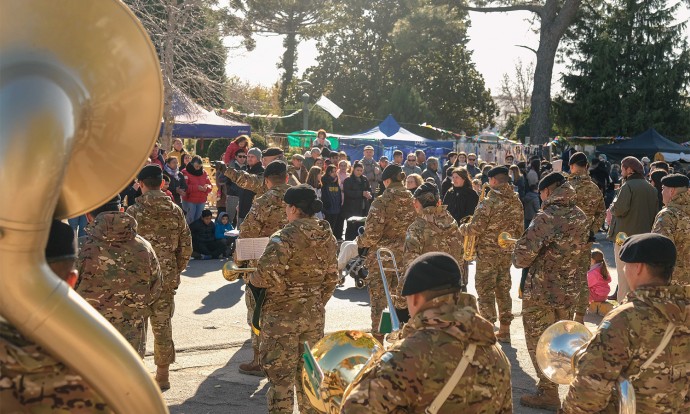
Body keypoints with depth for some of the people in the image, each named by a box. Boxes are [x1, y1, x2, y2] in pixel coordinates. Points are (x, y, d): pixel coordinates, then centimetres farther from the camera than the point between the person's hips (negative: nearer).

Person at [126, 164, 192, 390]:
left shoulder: (134, 211, -9)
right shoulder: (175, 211, 2)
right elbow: (186, 247, 4)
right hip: (167, 277, 3)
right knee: (163, 324, 12)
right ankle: (162, 375, 19)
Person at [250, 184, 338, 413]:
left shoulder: (285, 237, -19)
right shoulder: (327, 236, 3)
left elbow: (267, 275, -27)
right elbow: (331, 277, 10)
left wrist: (252, 279, -6)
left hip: (282, 316, -6)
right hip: (315, 315, 6)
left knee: (280, 376, 5)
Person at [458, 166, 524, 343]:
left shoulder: (489, 202, -18)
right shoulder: (516, 202, 3)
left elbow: (475, 228, -19)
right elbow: (519, 230, 11)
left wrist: (462, 228, 1)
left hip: (488, 252, -6)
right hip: (507, 253, 6)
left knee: (485, 291, 2)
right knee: (503, 290, 15)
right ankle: (505, 331, 20)